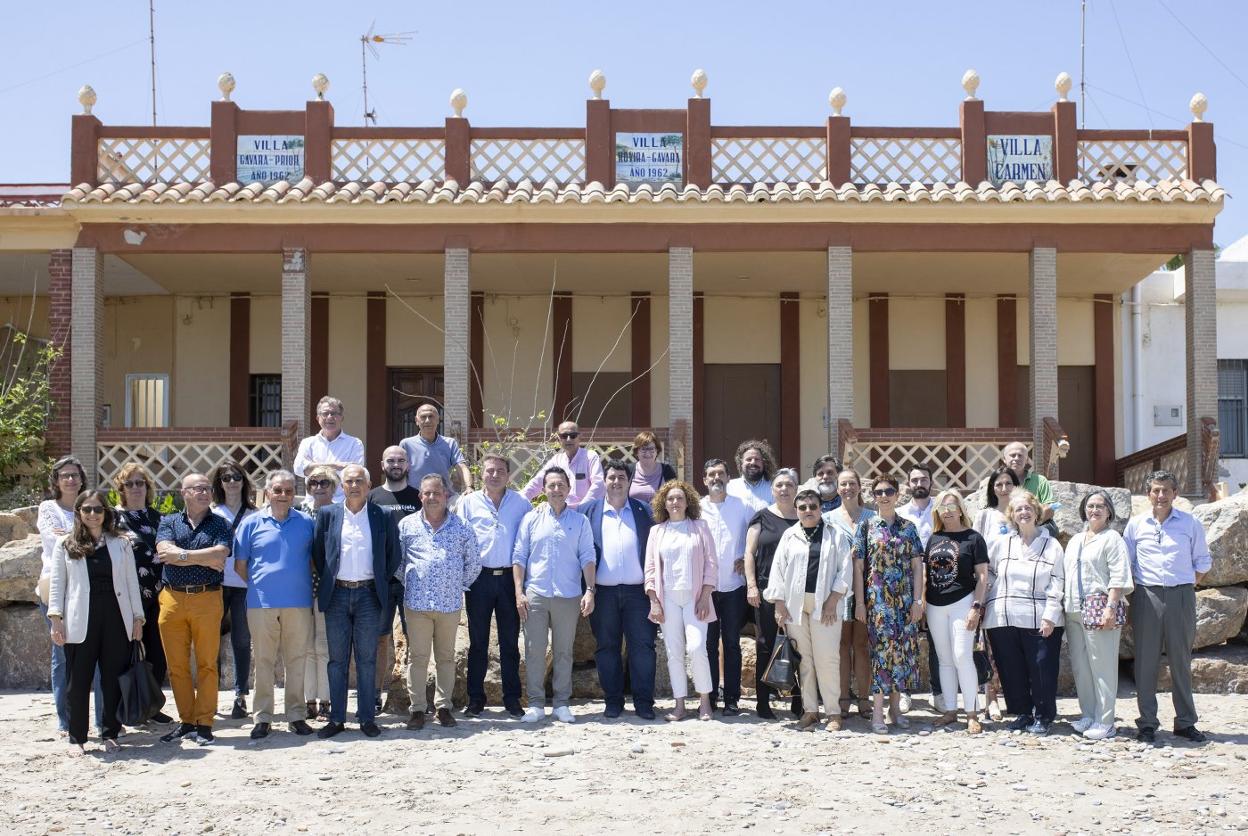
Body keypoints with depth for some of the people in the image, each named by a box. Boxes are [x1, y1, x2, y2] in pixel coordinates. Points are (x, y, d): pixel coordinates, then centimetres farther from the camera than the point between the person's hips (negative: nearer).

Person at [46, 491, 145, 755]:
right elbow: (57, 583, 4)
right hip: (80, 622, -1)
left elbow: (132, 582, 10)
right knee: (78, 681, 2)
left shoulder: (121, 543, 10)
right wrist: (56, 617, -6)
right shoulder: (65, 545, 7)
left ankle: (110, 735, 14)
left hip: (116, 619, 1)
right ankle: (76, 738, 11)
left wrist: (137, 618, 6)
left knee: (113, 679, 4)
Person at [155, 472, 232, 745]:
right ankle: (186, 721, 14)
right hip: (173, 599, 2)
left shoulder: (219, 524, 9)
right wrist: (206, 558, -8)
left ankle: (204, 724, 5)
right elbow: (164, 551, -6)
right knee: (177, 666, 5)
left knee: (207, 665, -1)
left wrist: (181, 555, -7)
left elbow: (220, 555, -9)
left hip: (207, 599, -2)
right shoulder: (169, 522, 13)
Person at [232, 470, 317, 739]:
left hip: (299, 603, 1)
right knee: (263, 661, 4)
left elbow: (316, 560, 12)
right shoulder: (251, 523, 3)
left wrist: (306, 585, 4)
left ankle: (296, 715, 14)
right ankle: (262, 717, 11)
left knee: (297, 660, 5)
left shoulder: (306, 523, 6)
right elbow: (240, 565, 8)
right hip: (261, 604, -1)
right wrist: (257, 586, 5)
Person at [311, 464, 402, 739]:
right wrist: (326, 581, 6)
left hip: (368, 595, -1)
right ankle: (336, 718, 11)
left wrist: (382, 583, 6)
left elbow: (394, 554, 8)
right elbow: (317, 552, 10)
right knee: (337, 659, 5)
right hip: (336, 594, 1)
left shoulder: (383, 516, 2)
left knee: (367, 660, 3)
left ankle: (367, 717, 10)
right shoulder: (327, 514, 5)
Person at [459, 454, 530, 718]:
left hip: (509, 577, 0)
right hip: (479, 578, 0)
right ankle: (475, 698, 13)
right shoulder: (469, 503, 5)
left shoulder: (521, 503, 6)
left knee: (510, 641, 5)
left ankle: (512, 699, 11)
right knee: (478, 641, 6)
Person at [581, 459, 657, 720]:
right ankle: (613, 701, 13)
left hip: (637, 590, 0)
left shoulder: (644, 510, 8)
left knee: (642, 646, -1)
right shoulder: (589, 510, 8)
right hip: (603, 591, 1)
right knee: (606, 647, 5)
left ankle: (643, 702, 5)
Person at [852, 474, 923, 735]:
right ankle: (877, 712, -3)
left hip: (905, 598, 3)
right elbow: (858, 566, 1)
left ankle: (895, 706, 16)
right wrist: (859, 602, -4)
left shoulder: (908, 527, 8)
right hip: (877, 598, -3)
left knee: (904, 648, 4)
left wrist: (917, 600, -1)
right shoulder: (866, 527, 3)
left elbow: (917, 566, 7)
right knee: (881, 649, -7)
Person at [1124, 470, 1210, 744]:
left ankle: (1185, 722, 13)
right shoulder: (1136, 524, 7)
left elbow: (1202, 561, 13)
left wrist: (1189, 586, 4)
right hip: (1146, 596, 0)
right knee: (1146, 660, 0)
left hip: (1181, 597, 0)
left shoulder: (1190, 523, 6)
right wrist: (1133, 593, 3)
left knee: (1181, 660, 5)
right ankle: (1147, 723, 6)